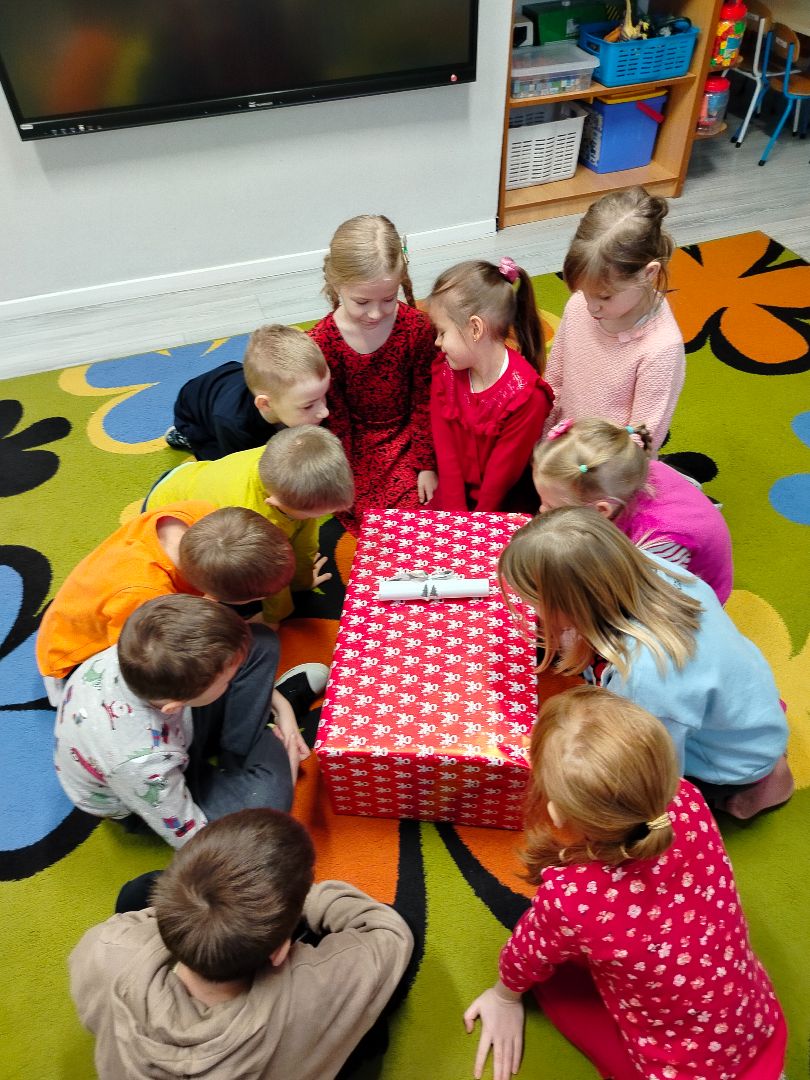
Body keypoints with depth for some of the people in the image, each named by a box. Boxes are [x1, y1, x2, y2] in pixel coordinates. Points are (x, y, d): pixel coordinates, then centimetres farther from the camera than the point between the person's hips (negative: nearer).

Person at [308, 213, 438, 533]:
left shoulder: (416, 326, -11)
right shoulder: (321, 342, -14)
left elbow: (425, 402, -4)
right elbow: (335, 420, -7)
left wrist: (426, 465, -5)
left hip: (409, 436, 1)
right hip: (358, 445, -1)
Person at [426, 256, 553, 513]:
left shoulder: (526, 394, -21)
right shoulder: (445, 375, -4)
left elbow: (502, 473, -16)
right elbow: (445, 453, -6)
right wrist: (455, 513, -13)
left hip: (504, 505, -4)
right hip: (455, 495, 4)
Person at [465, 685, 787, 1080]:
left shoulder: (571, 899, -36)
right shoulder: (687, 803, -27)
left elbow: (524, 960, -9)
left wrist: (505, 994, 11)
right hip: (766, 1032, 4)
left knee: (551, 970, 13)